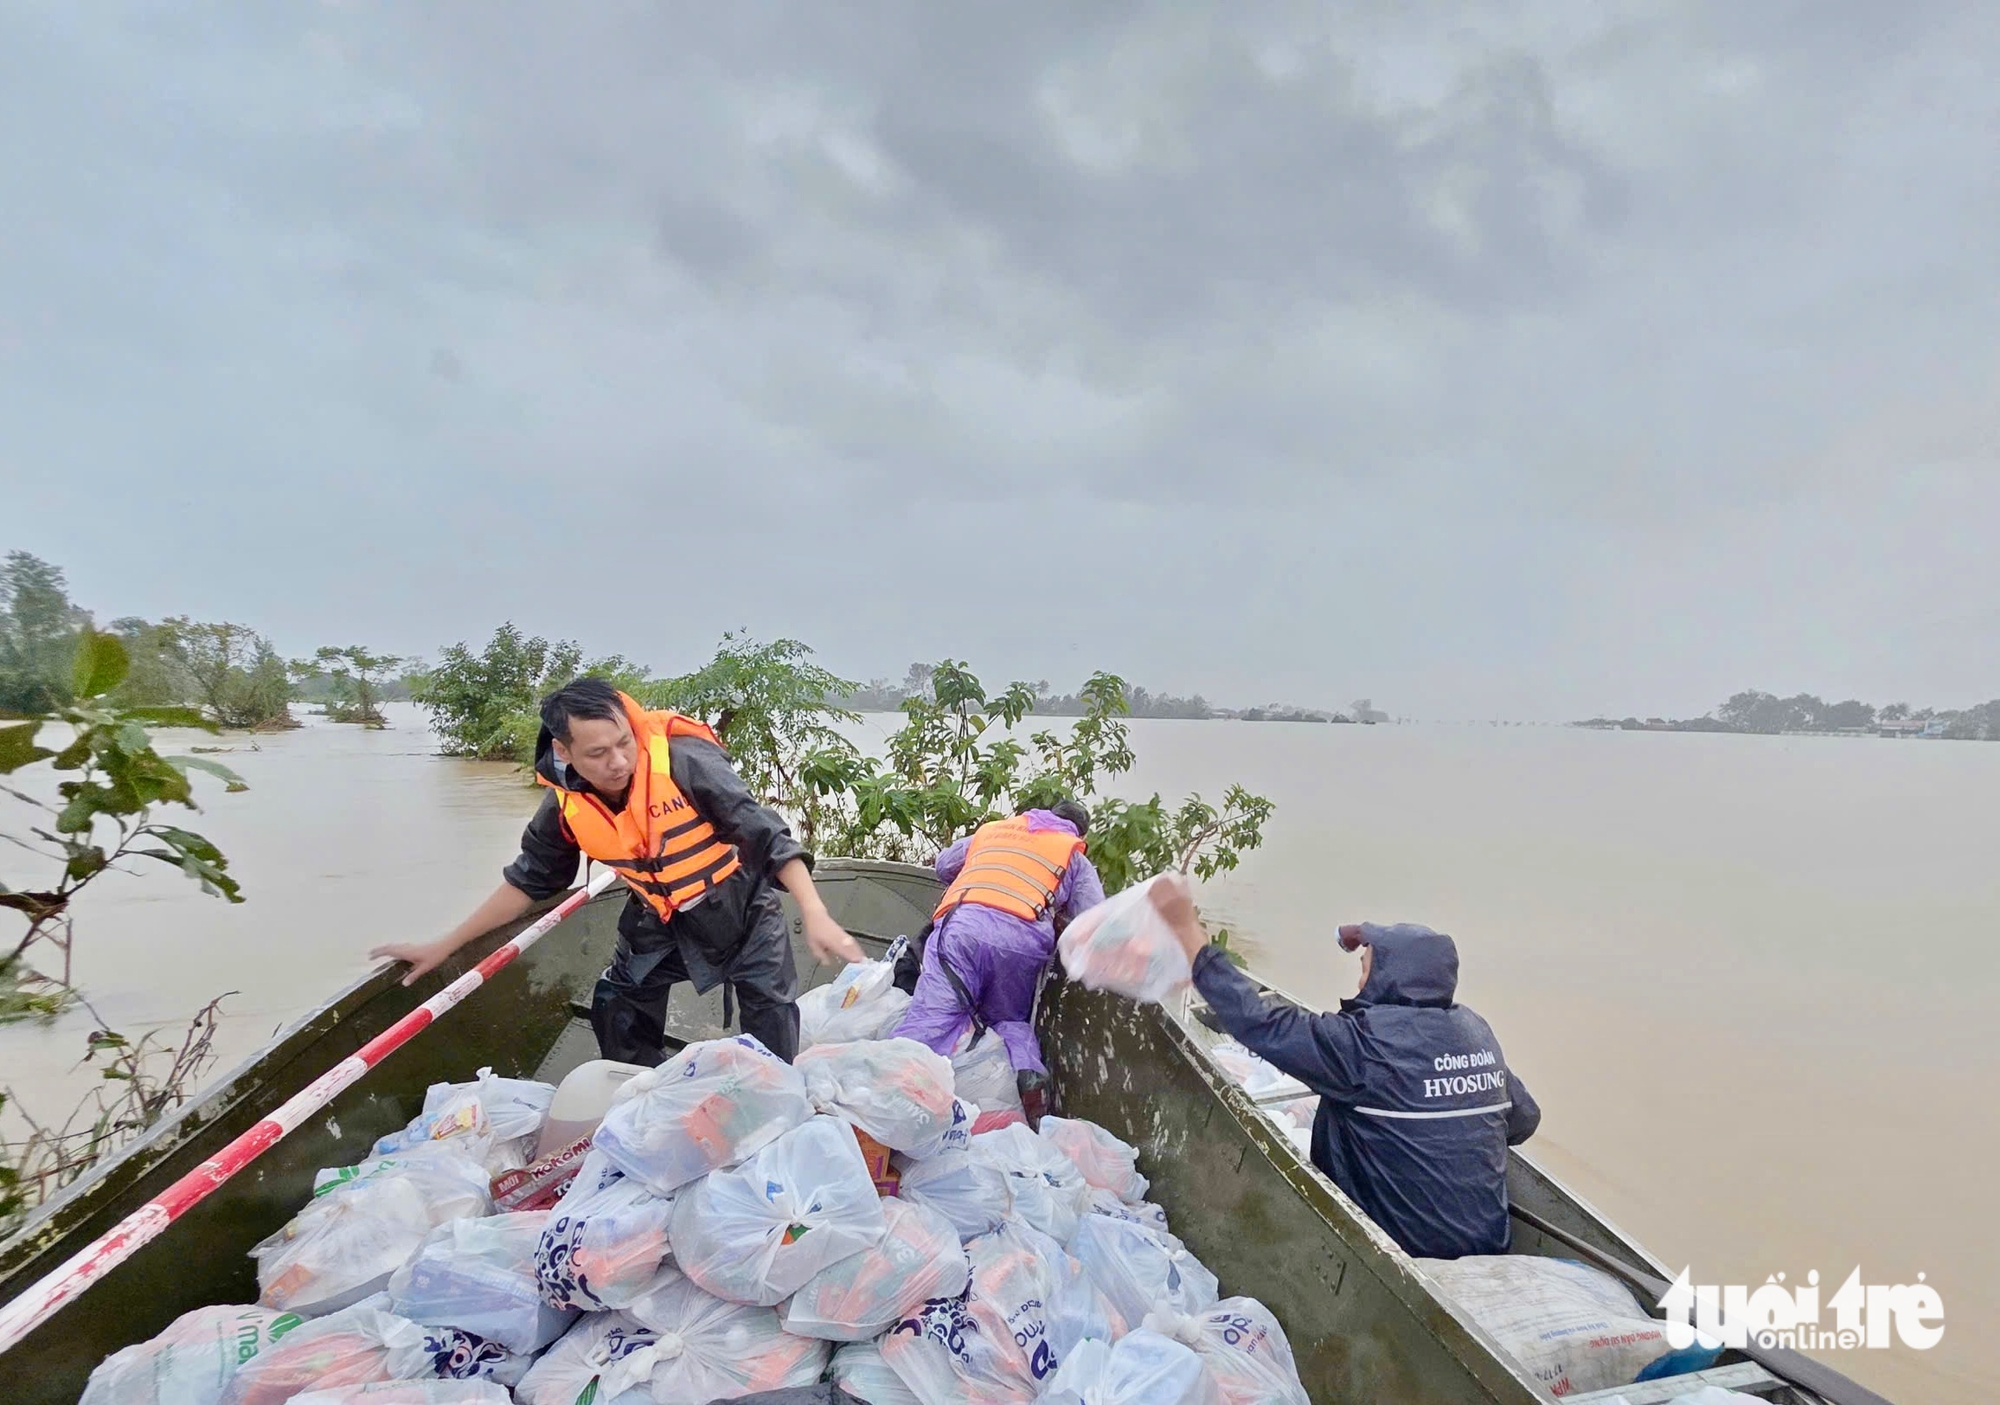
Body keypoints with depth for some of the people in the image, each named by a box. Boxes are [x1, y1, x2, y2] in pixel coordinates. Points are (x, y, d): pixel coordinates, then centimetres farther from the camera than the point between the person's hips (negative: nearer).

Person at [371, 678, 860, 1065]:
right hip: (659, 918, 5)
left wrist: (816, 917, -42)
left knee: (774, 1022, -8)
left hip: (740, 905, -4)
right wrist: (444, 946, 5)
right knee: (616, 1017, 10)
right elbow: (527, 881, 1)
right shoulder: (564, 806, -17)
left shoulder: (685, 762, -33)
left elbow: (769, 836, -33)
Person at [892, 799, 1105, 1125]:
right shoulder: (1076, 859, 28)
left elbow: (944, 866, 48)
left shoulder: (991, 829, 37)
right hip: (1024, 937, 0)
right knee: (1010, 1021, 21)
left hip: (961, 925, 0)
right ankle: (1028, 1071, -9)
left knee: (932, 1020, -13)